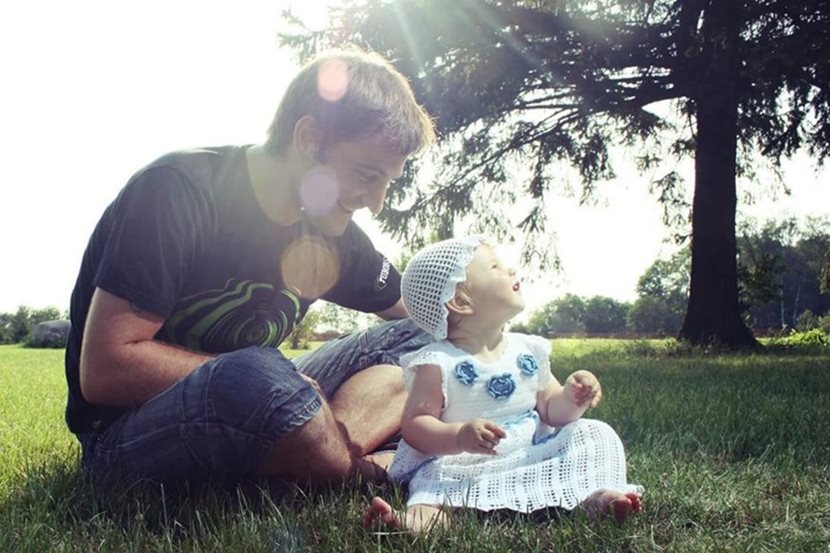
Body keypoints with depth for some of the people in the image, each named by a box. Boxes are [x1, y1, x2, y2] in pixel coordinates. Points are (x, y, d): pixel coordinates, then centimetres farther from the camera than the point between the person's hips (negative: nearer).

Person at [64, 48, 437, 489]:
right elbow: (104, 370, -23)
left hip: (250, 415, 7)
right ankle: (366, 471, -12)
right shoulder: (180, 191, -19)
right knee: (253, 378, -38)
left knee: (413, 343, -2)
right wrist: (291, 385, -22)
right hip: (125, 433, -6)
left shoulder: (331, 233, 1)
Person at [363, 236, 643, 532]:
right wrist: (458, 436, -32)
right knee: (434, 478, -36)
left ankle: (597, 494, -25)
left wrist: (572, 398, -8)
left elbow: (551, 411, 15)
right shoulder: (438, 363, -9)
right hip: (464, 467, -5)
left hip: (534, 458, 6)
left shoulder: (528, 351, 7)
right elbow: (415, 424, -14)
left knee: (596, 434, -6)